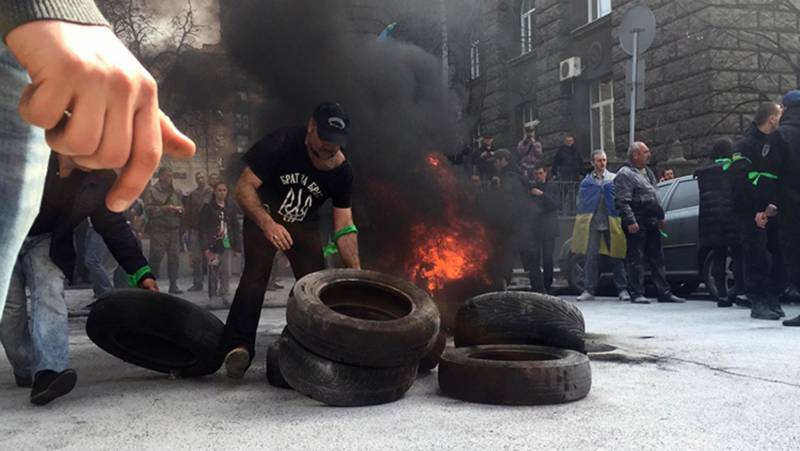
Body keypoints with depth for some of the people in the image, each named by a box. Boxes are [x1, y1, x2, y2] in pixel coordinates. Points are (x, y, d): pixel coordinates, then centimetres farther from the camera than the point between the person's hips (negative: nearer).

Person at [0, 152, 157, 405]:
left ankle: (48, 373, -31)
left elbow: (115, 228, -6)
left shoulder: (101, 179, -14)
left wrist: (142, 273, -11)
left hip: (46, 241, 1)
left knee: (50, 296, -19)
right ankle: (26, 372, 11)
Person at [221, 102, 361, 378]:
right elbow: (244, 188, -26)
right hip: (263, 216, -3)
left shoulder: (342, 171, -16)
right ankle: (238, 346, -28)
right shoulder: (281, 143, -27)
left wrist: (357, 272, -24)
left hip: (303, 223, 4)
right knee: (256, 273, -24)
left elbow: (344, 227, -14)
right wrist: (267, 223, -42)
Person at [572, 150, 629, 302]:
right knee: (591, 257, -1)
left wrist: (621, 219, -4)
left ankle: (622, 290, 11)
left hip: (611, 224, 0)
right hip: (593, 223, 1)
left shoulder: (615, 179, 7)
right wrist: (582, 221, 1)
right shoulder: (587, 181, 10)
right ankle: (588, 290, 4)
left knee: (617, 257, 4)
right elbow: (581, 203, 11)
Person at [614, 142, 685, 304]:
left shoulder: (647, 172, 20)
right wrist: (630, 221, -23)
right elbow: (622, 202, -17)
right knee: (636, 259, -5)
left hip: (652, 223, 9)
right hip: (637, 224, -9)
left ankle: (664, 292, 15)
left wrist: (660, 216, 22)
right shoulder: (625, 175, -9)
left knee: (657, 259, 10)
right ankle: (637, 293, 1)